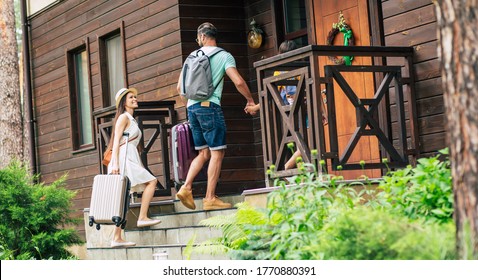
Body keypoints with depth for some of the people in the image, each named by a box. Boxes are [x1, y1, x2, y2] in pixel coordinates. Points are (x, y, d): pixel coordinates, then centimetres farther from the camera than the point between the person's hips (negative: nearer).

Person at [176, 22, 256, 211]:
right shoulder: (224, 56, 0)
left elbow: (180, 87, 16)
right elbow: (238, 82, -12)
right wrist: (250, 100, 3)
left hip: (192, 108, 6)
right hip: (210, 107, -6)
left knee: (204, 153, 15)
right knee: (217, 152, -2)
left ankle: (186, 187, 0)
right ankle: (210, 198, -5)